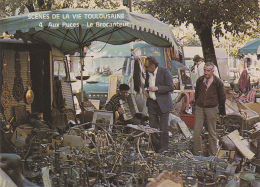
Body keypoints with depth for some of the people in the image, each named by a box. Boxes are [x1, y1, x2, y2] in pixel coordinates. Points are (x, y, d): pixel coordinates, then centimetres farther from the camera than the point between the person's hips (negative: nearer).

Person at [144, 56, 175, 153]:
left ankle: (163, 148, 15)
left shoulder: (164, 71, -11)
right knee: (153, 126, 6)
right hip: (151, 102, 5)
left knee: (163, 127, 2)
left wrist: (157, 88, -20)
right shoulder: (148, 72, 6)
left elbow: (171, 87, -13)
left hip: (163, 103, -5)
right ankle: (156, 148, 18)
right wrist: (145, 90, 3)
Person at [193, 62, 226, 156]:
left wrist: (220, 110, 6)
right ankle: (196, 152, 9)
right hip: (199, 108, 2)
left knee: (212, 132, 7)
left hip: (212, 109, -2)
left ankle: (213, 154, 19)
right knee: (197, 131, -1)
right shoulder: (199, 80, 0)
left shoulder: (218, 82, -8)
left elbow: (222, 97, 3)